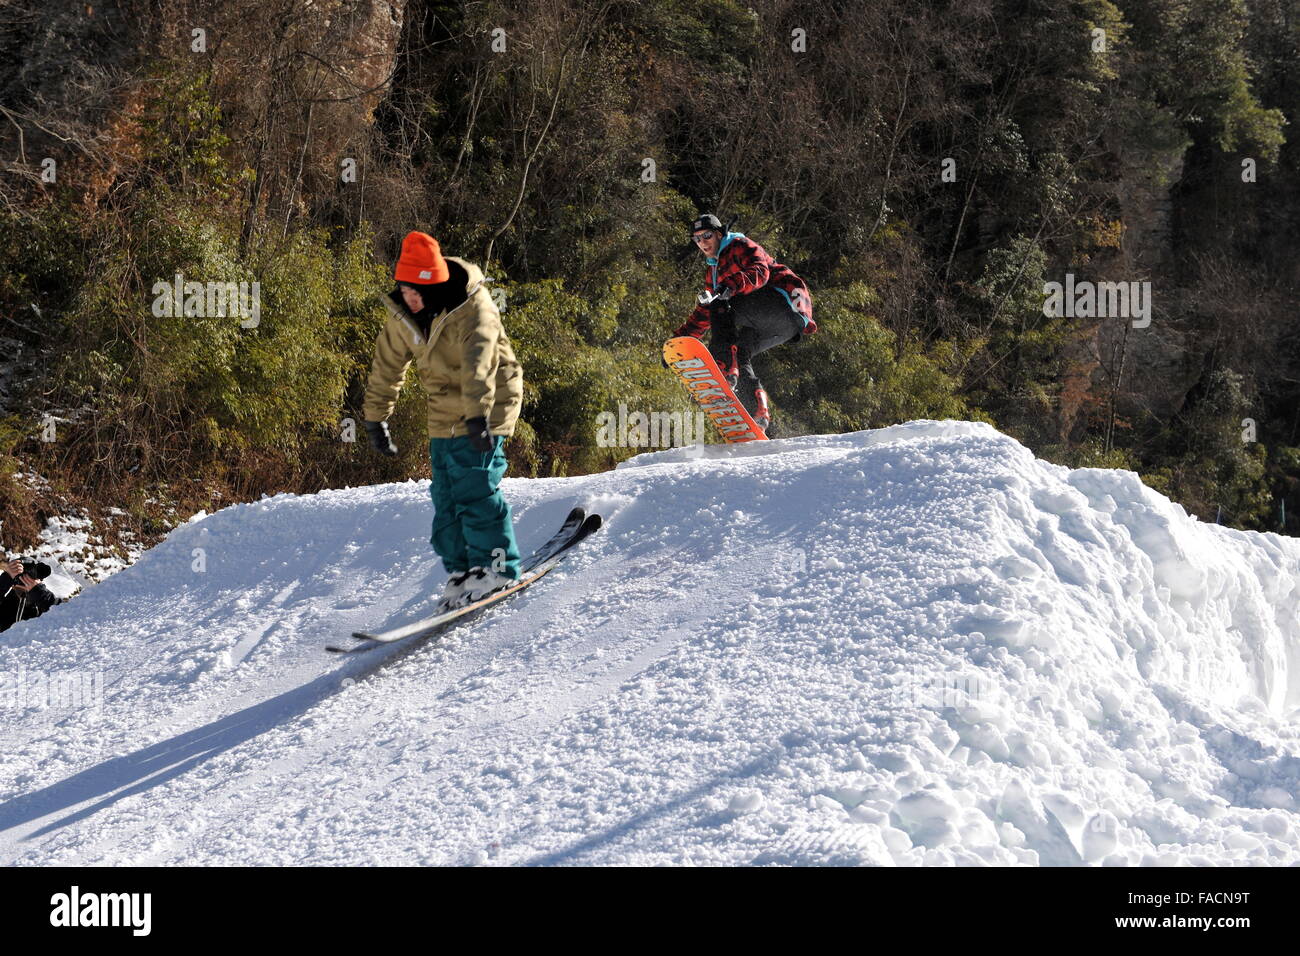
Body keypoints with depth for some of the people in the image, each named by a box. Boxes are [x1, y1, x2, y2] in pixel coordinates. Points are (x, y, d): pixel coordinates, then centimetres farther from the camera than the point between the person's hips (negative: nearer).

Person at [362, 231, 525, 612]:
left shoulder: (472, 308, -24)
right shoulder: (402, 313, -3)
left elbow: (478, 365, -37)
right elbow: (387, 365, 8)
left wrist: (478, 416, -49)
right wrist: (376, 419, 10)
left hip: (485, 409, -7)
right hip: (444, 415, 7)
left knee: (474, 487, -14)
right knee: (446, 495, 4)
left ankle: (496, 567, -4)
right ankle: (460, 571, 11)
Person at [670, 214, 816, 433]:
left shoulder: (740, 246, 2)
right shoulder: (713, 271, 28)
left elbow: (759, 272, -20)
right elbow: (703, 314, 33)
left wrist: (730, 286, -37)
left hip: (785, 300, -9)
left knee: (721, 306, -23)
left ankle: (725, 367, -41)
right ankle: (758, 410, -5)